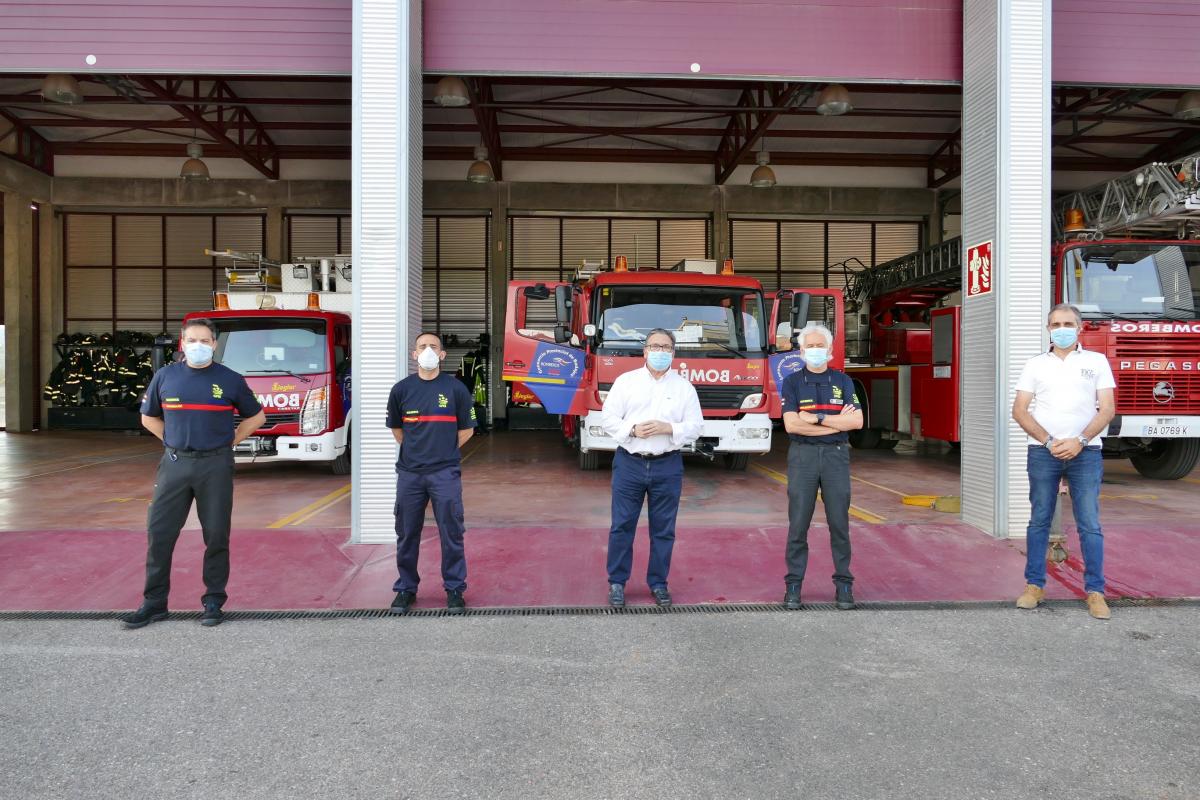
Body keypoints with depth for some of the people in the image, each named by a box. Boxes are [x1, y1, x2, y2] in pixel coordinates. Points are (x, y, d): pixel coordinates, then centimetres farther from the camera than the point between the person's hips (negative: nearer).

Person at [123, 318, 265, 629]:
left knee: (216, 535, 3)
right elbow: (149, 417, 18)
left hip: (215, 465, -2)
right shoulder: (165, 376, 5)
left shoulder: (230, 380, 1)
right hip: (175, 463, 2)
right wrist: (173, 440, 6)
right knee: (159, 533, 2)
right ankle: (154, 602, 14)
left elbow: (256, 416, 11)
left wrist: (229, 440, 3)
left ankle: (213, 601, 15)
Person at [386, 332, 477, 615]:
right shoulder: (401, 389, 4)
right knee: (407, 535, 9)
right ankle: (406, 588, 24)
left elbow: (466, 429, 8)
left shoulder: (455, 388, 0)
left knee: (451, 534, 2)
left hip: (446, 473, -2)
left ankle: (454, 589, 16)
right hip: (409, 473, 2)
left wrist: (443, 452, 8)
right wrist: (416, 450, 13)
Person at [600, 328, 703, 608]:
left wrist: (667, 428, -14)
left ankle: (658, 582, 22)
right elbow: (608, 418, 1)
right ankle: (617, 582, 16)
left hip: (667, 466, 1)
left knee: (663, 529, 8)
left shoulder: (684, 387, 6)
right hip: (629, 462, -1)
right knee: (622, 525, 4)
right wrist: (632, 430, -16)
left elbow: (695, 427, 2)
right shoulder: (625, 381, 4)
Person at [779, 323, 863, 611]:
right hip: (802, 456, -1)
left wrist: (817, 418, -12)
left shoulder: (843, 381, 8)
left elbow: (857, 421, -4)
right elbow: (791, 424, -10)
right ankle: (794, 584, 9)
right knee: (798, 524, 1)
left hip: (836, 455, 1)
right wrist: (838, 422, -9)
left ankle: (844, 584, 15)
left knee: (839, 523, 5)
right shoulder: (792, 382, 3)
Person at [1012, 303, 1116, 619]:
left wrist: (1079, 441, -12)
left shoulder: (1096, 361, 8)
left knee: (1090, 524, -2)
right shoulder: (1035, 365, 9)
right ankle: (1034, 586, 12)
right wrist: (1049, 441, -9)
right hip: (1042, 452, 1)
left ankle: (1095, 592, 5)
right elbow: (1019, 411, 3)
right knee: (1039, 521, 5)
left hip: (1085, 452, -1)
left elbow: (1107, 409, 1)